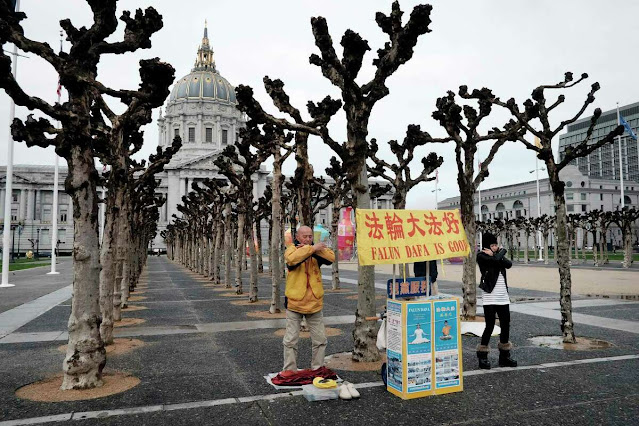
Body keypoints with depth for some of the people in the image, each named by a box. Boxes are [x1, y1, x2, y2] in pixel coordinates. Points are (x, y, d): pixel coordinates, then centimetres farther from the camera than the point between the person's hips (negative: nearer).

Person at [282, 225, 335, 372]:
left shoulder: (317, 250, 6)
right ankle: (289, 371, 18)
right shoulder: (292, 249, -4)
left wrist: (313, 249, -21)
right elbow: (292, 258, -28)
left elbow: (331, 258, -13)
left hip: (314, 303, 3)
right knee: (291, 340, 5)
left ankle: (318, 369, 25)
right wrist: (312, 248, -27)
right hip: (294, 302, -3)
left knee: (320, 340, 10)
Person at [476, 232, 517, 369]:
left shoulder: (497, 255, 13)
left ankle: (504, 357, 22)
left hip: (503, 297, 6)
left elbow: (508, 264, -5)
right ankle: (482, 357, 9)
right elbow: (496, 260, -22)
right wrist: (502, 251, -3)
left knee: (506, 326, 9)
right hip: (490, 298, -6)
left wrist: (494, 254, -13)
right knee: (490, 326, -4)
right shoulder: (482, 256, -5)